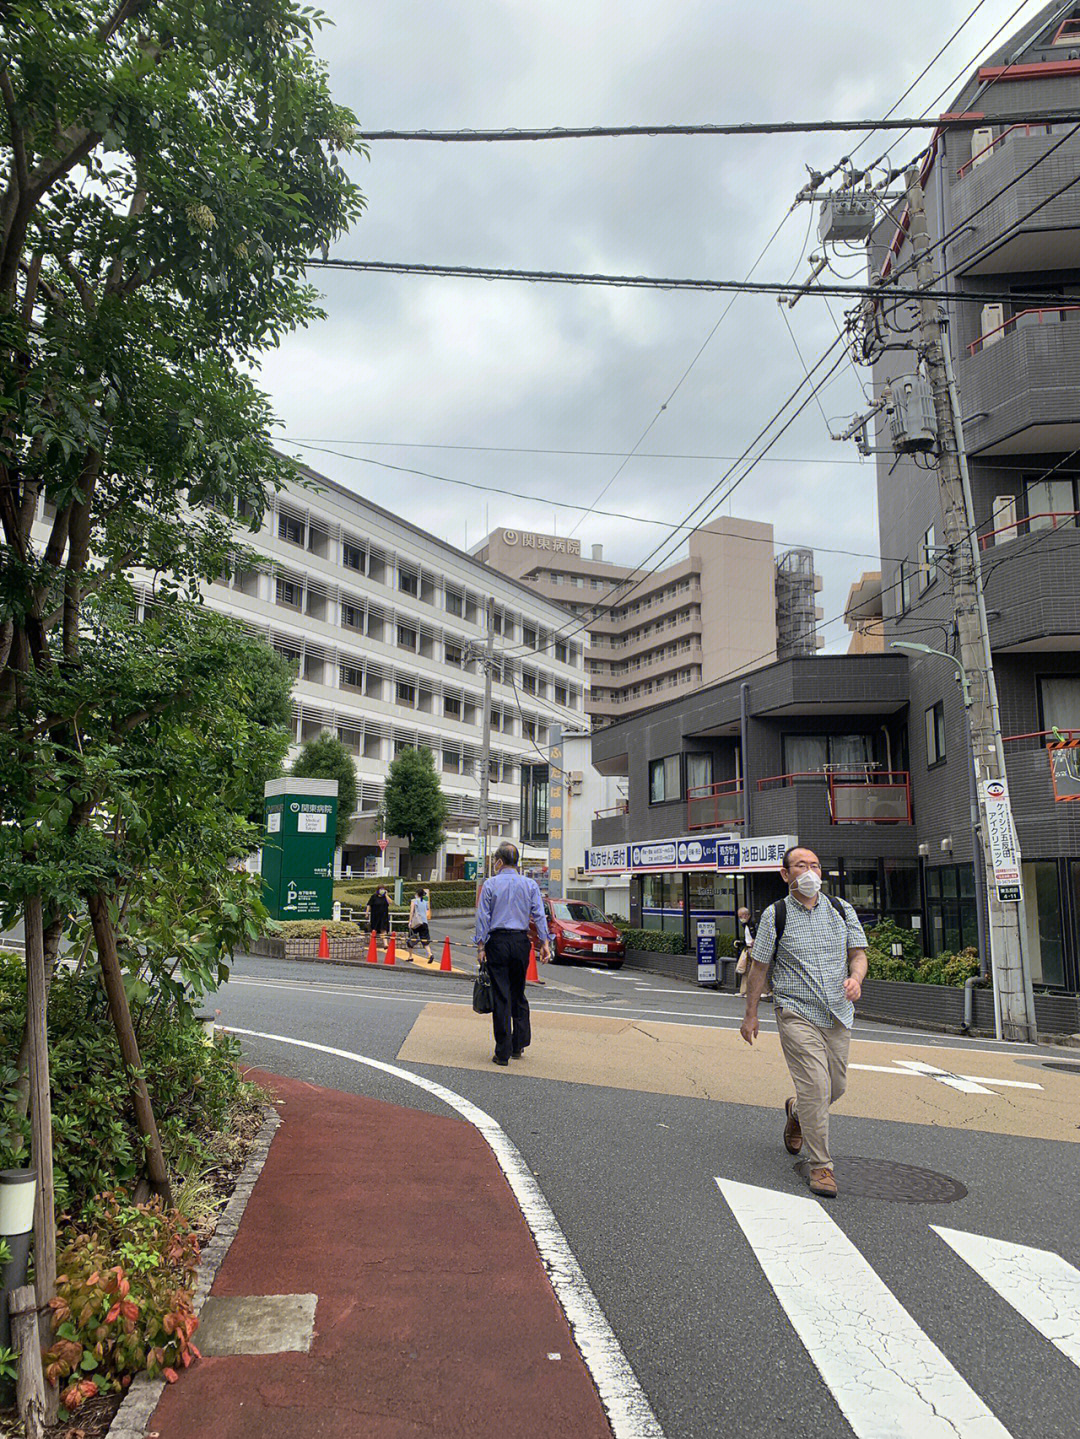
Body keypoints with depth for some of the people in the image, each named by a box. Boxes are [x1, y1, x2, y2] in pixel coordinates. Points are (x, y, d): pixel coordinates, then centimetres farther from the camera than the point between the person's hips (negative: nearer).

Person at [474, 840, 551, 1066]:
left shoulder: (490, 885, -1)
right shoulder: (530, 885, 5)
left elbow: (483, 918, -3)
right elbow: (539, 915, 1)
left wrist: (480, 946, 0)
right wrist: (545, 942, 2)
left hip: (498, 941, -2)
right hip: (521, 941, 2)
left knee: (500, 996, 0)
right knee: (518, 994, 17)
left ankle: (503, 1053, 2)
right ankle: (519, 1044, 18)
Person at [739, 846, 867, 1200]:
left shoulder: (842, 910, 7)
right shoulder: (776, 915, -2)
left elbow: (858, 953, 8)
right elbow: (759, 966, 2)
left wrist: (855, 977, -15)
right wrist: (751, 1015, 4)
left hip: (838, 1014, 4)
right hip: (797, 1014, -4)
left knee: (837, 1087, 12)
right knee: (816, 1088, -12)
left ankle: (796, 1112, 44)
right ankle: (820, 1166, 2)